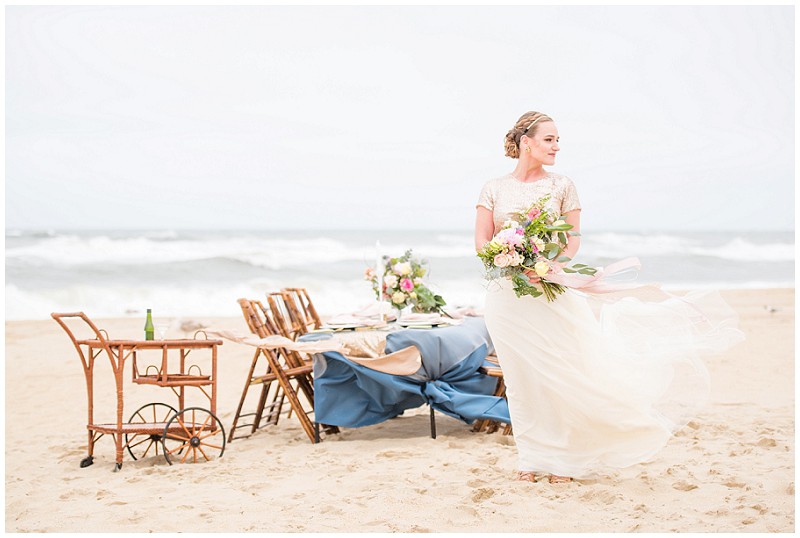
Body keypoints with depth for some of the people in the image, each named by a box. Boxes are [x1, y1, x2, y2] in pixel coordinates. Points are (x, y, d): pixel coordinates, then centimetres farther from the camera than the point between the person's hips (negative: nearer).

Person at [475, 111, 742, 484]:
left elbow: (573, 237, 2)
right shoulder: (494, 189, 4)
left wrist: (555, 264, -19)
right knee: (521, 376, 4)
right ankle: (533, 458, 15)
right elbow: (482, 241, 0)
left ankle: (562, 458, 11)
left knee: (562, 370, -2)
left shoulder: (562, 187, 5)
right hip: (507, 295, 0)